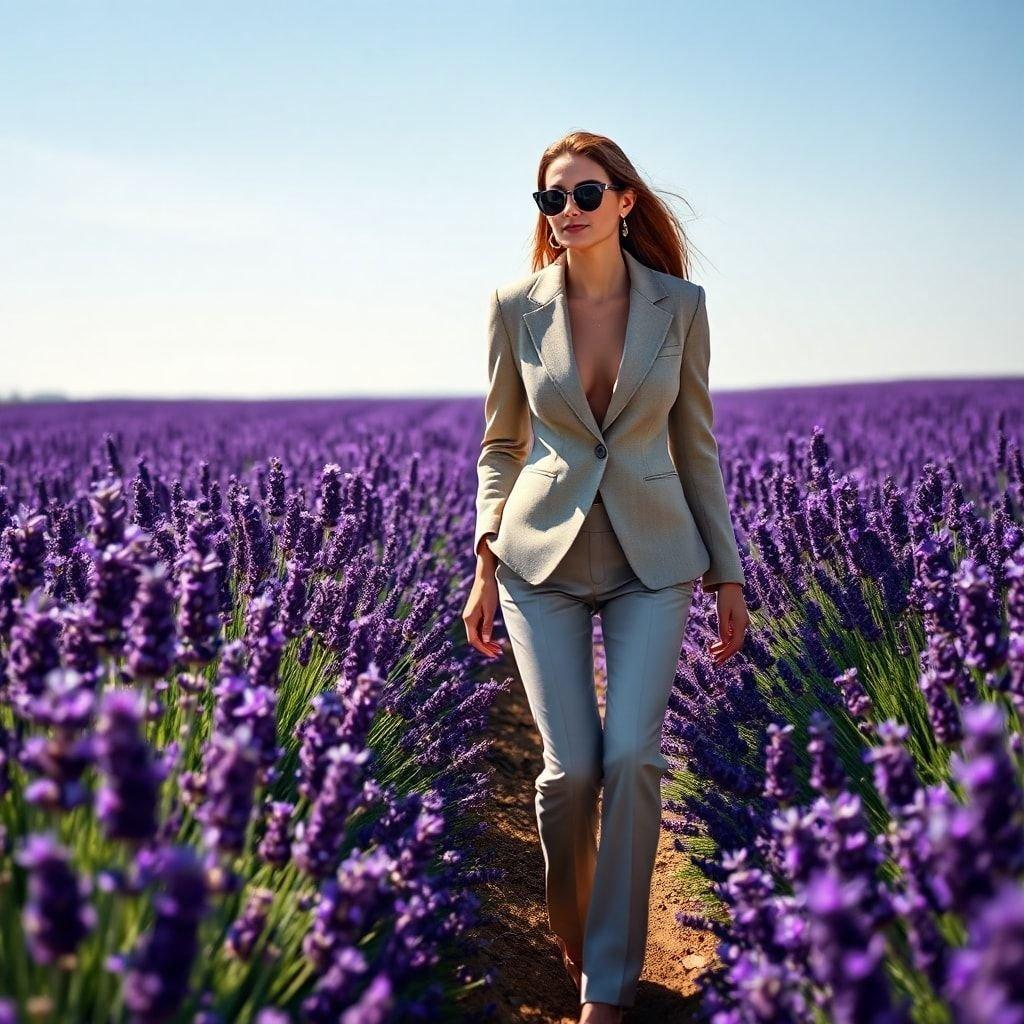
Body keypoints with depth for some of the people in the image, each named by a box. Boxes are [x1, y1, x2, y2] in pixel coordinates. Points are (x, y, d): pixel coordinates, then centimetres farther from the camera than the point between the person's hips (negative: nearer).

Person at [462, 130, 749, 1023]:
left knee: (632, 756, -14)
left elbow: (695, 445, 6)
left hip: (652, 557, 0)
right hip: (544, 556, 0)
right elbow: (501, 445, 7)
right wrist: (485, 564, 1)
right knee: (571, 767, -8)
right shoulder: (517, 308, -1)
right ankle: (570, 933, 25)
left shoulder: (679, 305, -1)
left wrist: (728, 573, 6)